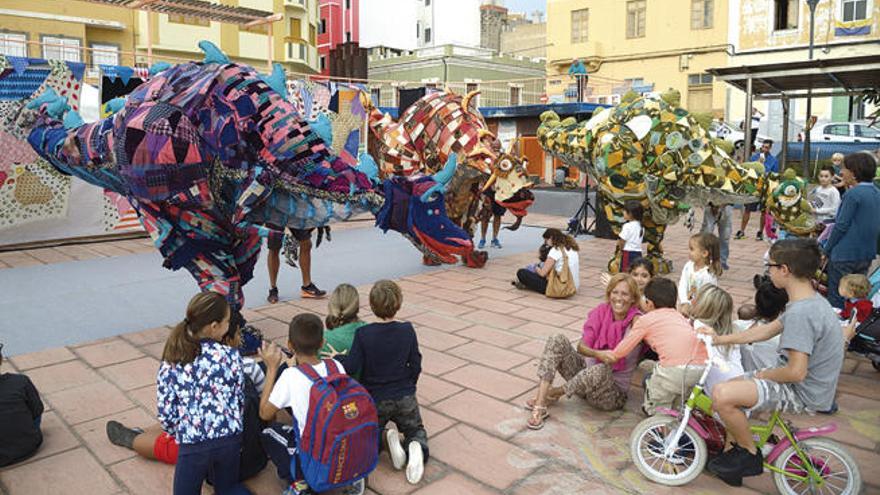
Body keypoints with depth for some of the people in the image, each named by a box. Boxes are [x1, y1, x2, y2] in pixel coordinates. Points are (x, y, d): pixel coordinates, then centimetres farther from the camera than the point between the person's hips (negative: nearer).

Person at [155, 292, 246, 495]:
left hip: (192, 446, -1)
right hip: (230, 439, 1)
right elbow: (240, 400, 3)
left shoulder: (170, 364, -4)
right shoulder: (230, 355, -5)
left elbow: (166, 414, -1)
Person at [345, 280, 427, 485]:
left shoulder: (363, 334, -17)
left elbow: (351, 368, -20)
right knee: (416, 430, 23)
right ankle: (417, 447, -13)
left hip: (374, 399, -1)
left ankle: (386, 437, -10)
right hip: (405, 397, 1)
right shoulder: (407, 330, -10)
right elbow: (416, 366, -3)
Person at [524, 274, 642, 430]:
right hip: (587, 370, 4)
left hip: (612, 393, -4)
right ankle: (539, 406, -26)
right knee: (558, 340, -16)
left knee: (602, 370, -39)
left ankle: (555, 392, -10)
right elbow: (581, 347, -11)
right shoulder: (600, 312, -2)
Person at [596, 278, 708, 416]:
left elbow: (619, 353, 13)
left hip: (675, 370, -6)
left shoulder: (645, 319, 11)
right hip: (702, 368, 6)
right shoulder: (679, 315, 27)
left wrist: (600, 354, 33)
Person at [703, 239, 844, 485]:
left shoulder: (800, 313, -28)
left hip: (803, 393, -10)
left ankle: (751, 455, 0)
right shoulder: (811, 300, 5)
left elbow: (796, 372, -30)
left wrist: (763, 375, -10)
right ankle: (737, 452, 25)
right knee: (727, 391, 14)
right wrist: (721, 339, 16)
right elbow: (767, 330, 15)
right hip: (807, 384, 10)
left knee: (722, 395, -24)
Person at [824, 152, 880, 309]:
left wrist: (826, 249, -8)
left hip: (845, 254, -8)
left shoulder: (852, 194, -17)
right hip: (867, 254, 8)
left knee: (836, 299, 3)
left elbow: (841, 225, -17)